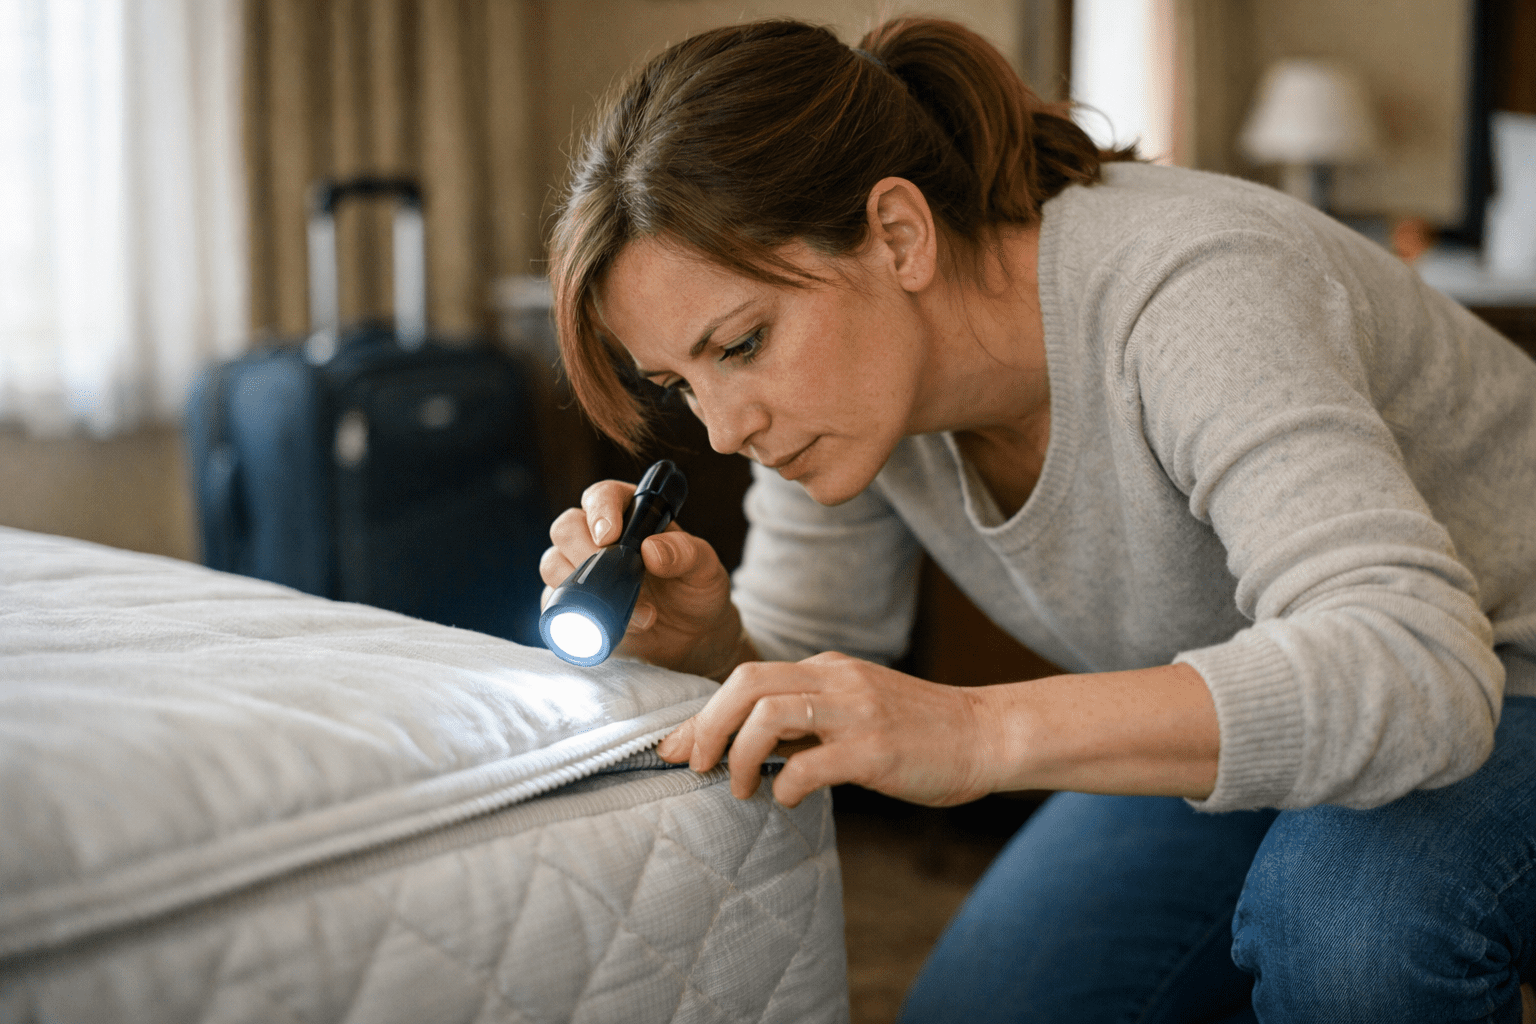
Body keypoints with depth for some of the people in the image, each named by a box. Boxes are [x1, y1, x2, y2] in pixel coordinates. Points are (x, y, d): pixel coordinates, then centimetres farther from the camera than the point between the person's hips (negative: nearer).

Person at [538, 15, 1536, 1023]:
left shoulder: (1189, 292, -33)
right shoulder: (839, 373, -12)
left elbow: (1420, 667, -45)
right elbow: (799, 701, -3)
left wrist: (983, 730, -55)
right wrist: (699, 639, -26)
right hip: (1243, 734, 6)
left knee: (1349, 913, -36)